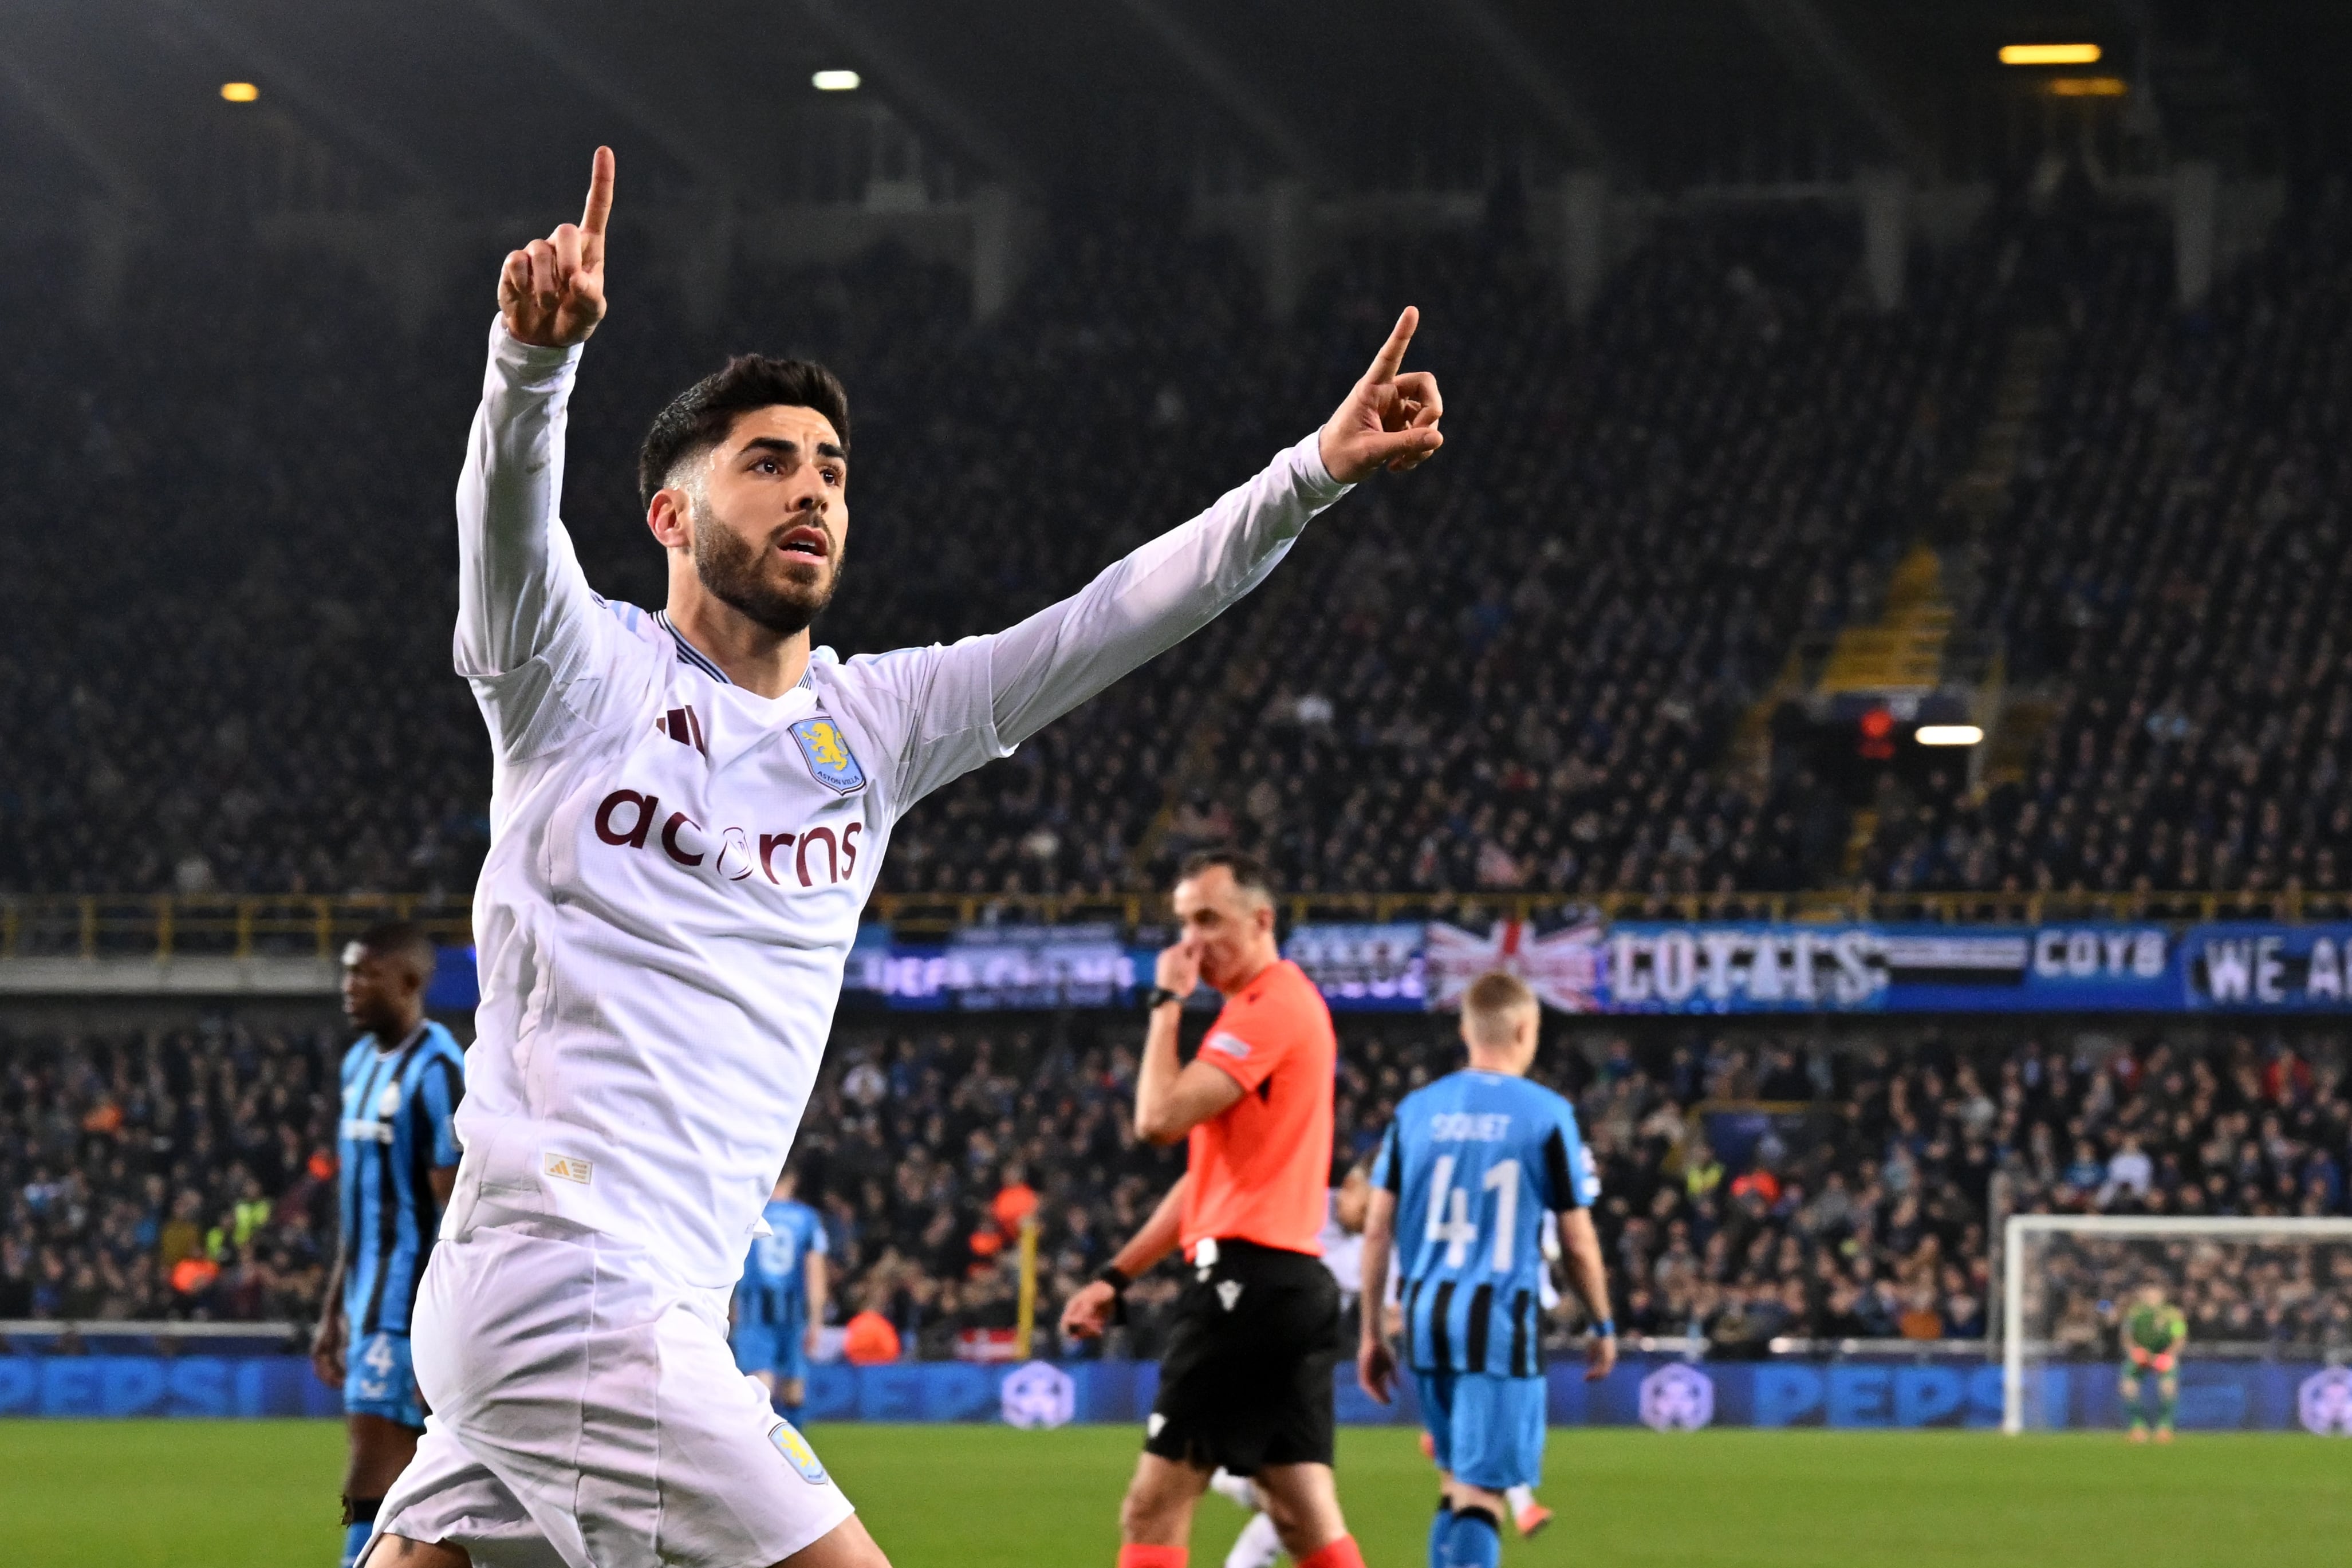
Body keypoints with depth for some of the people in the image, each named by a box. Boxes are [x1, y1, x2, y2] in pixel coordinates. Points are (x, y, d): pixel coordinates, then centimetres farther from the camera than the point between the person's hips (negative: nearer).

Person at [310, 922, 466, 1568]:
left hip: (408, 1319, -9)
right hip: (371, 1310, 9)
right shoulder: (360, 1064, 15)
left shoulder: (438, 1072, -14)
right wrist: (334, 1311, 21)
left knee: (368, 1489, -11)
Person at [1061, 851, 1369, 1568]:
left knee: (1153, 1508, -6)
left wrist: (1166, 1003, -7)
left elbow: (1160, 1119, -19)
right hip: (1296, 1284, 10)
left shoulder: (1270, 1007, -11)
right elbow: (1211, 1177, 25)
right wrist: (1117, 1278, 22)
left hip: (1248, 1277, -10)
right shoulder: (1284, 1003, 22)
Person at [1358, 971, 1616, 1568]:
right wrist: (1603, 1327, 13)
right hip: (1501, 1318, -5)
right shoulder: (1546, 1115, -4)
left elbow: (1377, 1230, 7)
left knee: (1457, 1484, 19)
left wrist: (1371, 1332, 15)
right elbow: (1578, 1242, -1)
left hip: (1426, 1318, 5)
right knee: (1481, 1495, -6)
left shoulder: (1416, 1110, 7)